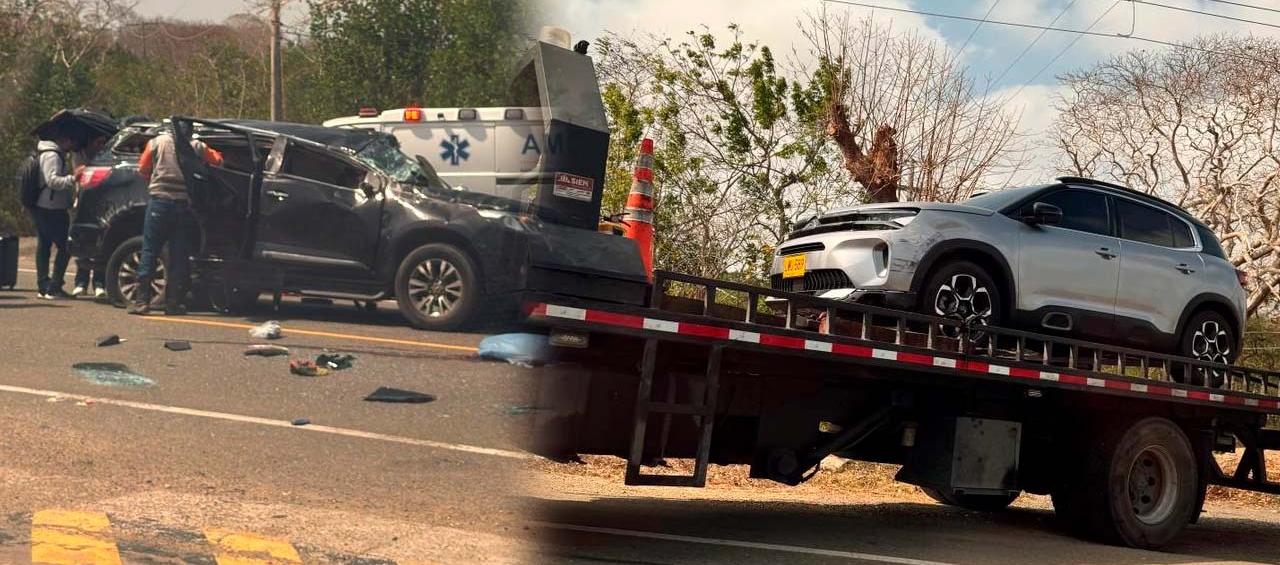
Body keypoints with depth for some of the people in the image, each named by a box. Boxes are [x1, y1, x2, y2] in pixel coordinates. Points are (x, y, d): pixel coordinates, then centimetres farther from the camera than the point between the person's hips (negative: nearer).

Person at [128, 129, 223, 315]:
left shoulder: (157, 142, 4)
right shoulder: (197, 146, 5)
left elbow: (143, 169, 7)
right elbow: (217, 160, 12)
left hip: (159, 199, -1)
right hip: (185, 204, 1)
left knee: (149, 251, 3)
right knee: (179, 256, 6)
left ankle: (142, 300, -3)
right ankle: (173, 303, 5)